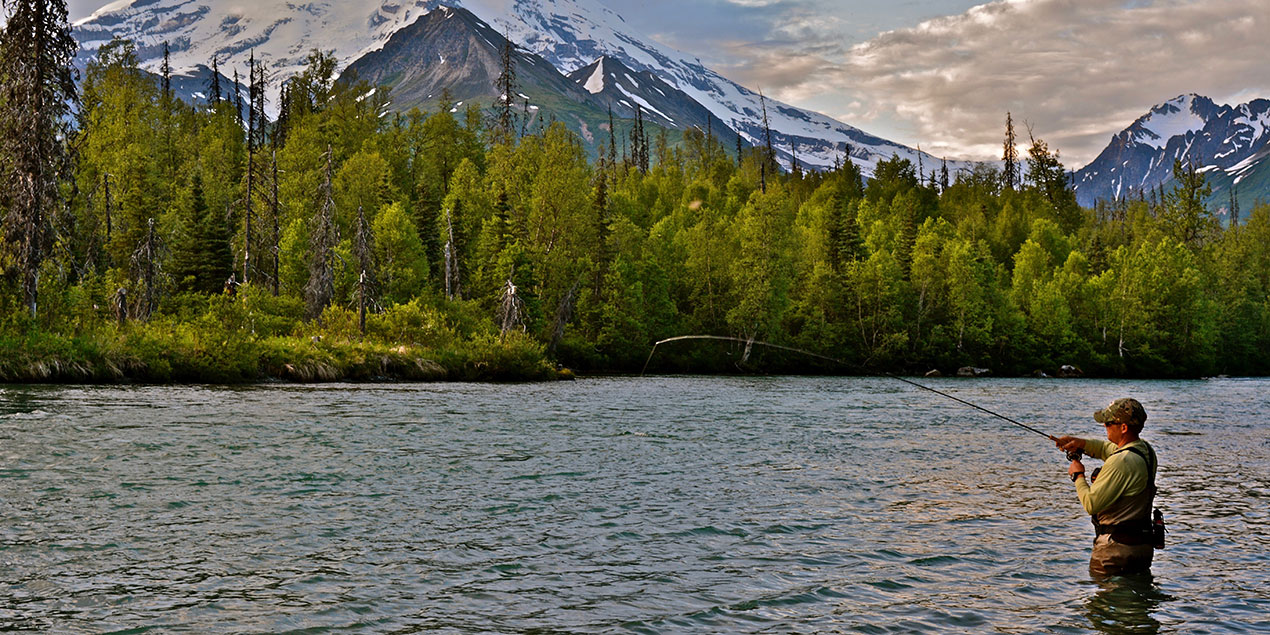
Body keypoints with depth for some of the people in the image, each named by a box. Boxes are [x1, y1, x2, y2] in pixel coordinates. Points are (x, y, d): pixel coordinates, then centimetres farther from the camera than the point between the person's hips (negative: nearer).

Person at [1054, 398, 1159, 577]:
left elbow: (1091, 504, -21)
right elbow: (1107, 448, 24)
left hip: (1116, 547, -9)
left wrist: (1078, 475, -5)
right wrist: (1082, 443, 7)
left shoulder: (1120, 462, -24)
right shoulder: (1146, 450, 4)